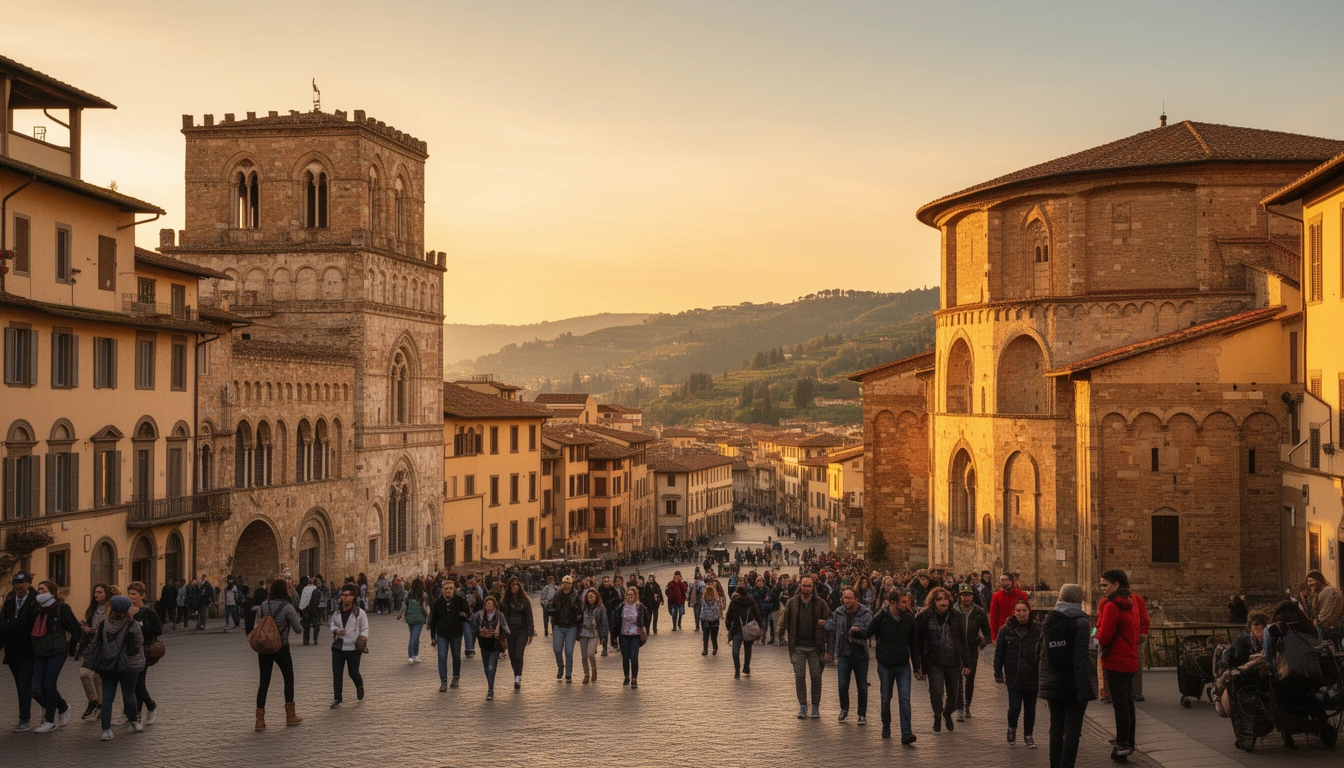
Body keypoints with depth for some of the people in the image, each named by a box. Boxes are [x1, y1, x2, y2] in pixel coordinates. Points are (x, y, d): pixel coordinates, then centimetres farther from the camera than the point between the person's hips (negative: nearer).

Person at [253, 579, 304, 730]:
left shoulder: (263, 605, 0)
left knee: (264, 682, 6)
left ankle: (260, 720, 0)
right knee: (289, 679, 14)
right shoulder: (288, 607, -12)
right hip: (281, 648, -3)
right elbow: (298, 630, -5)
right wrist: (298, 620, 14)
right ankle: (290, 716, 18)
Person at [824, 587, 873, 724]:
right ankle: (844, 709, 24)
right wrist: (832, 650, 15)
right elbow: (833, 630, 14)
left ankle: (862, 714, 20)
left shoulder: (866, 613, -7)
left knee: (862, 687, 6)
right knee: (843, 685, -1)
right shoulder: (838, 613, 3)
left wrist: (858, 630, -34)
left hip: (860, 655, -2)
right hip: (843, 654, 2)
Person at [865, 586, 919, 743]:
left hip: (903, 665, 1)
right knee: (886, 698, 10)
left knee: (904, 699, -9)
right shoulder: (881, 617, -8)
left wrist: (917, 667, 8)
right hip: (885, 665, -1)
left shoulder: (909, 618, 0)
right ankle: (886, 727, 31)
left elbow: (913, 644, 7)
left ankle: (906, 733, -13)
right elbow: (868, 633, 0)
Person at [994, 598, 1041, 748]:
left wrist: (1043, 676, -2)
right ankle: (1012, 728, 23)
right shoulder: (1006, 630, -2)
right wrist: (998, 674, 0)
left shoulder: (1037, 631, -1)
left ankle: (1028, 735, 30)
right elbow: (999, 653, 2)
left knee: (1030, 708, 11)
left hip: (1032, 678, 1)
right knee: (1014, 707, -7)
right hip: (1013, 677, -1)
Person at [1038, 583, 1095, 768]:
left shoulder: (1048, 621, 7)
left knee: (1056, 729, 14)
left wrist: (1040, 684, 13)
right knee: (1072, 730, 0)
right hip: (1073, 686, -5)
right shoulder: (1080, 621, -10)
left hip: (1052, 684, 5)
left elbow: (1041, 655, 9)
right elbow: (1081, 658, -18)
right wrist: (1083, 690, -20)